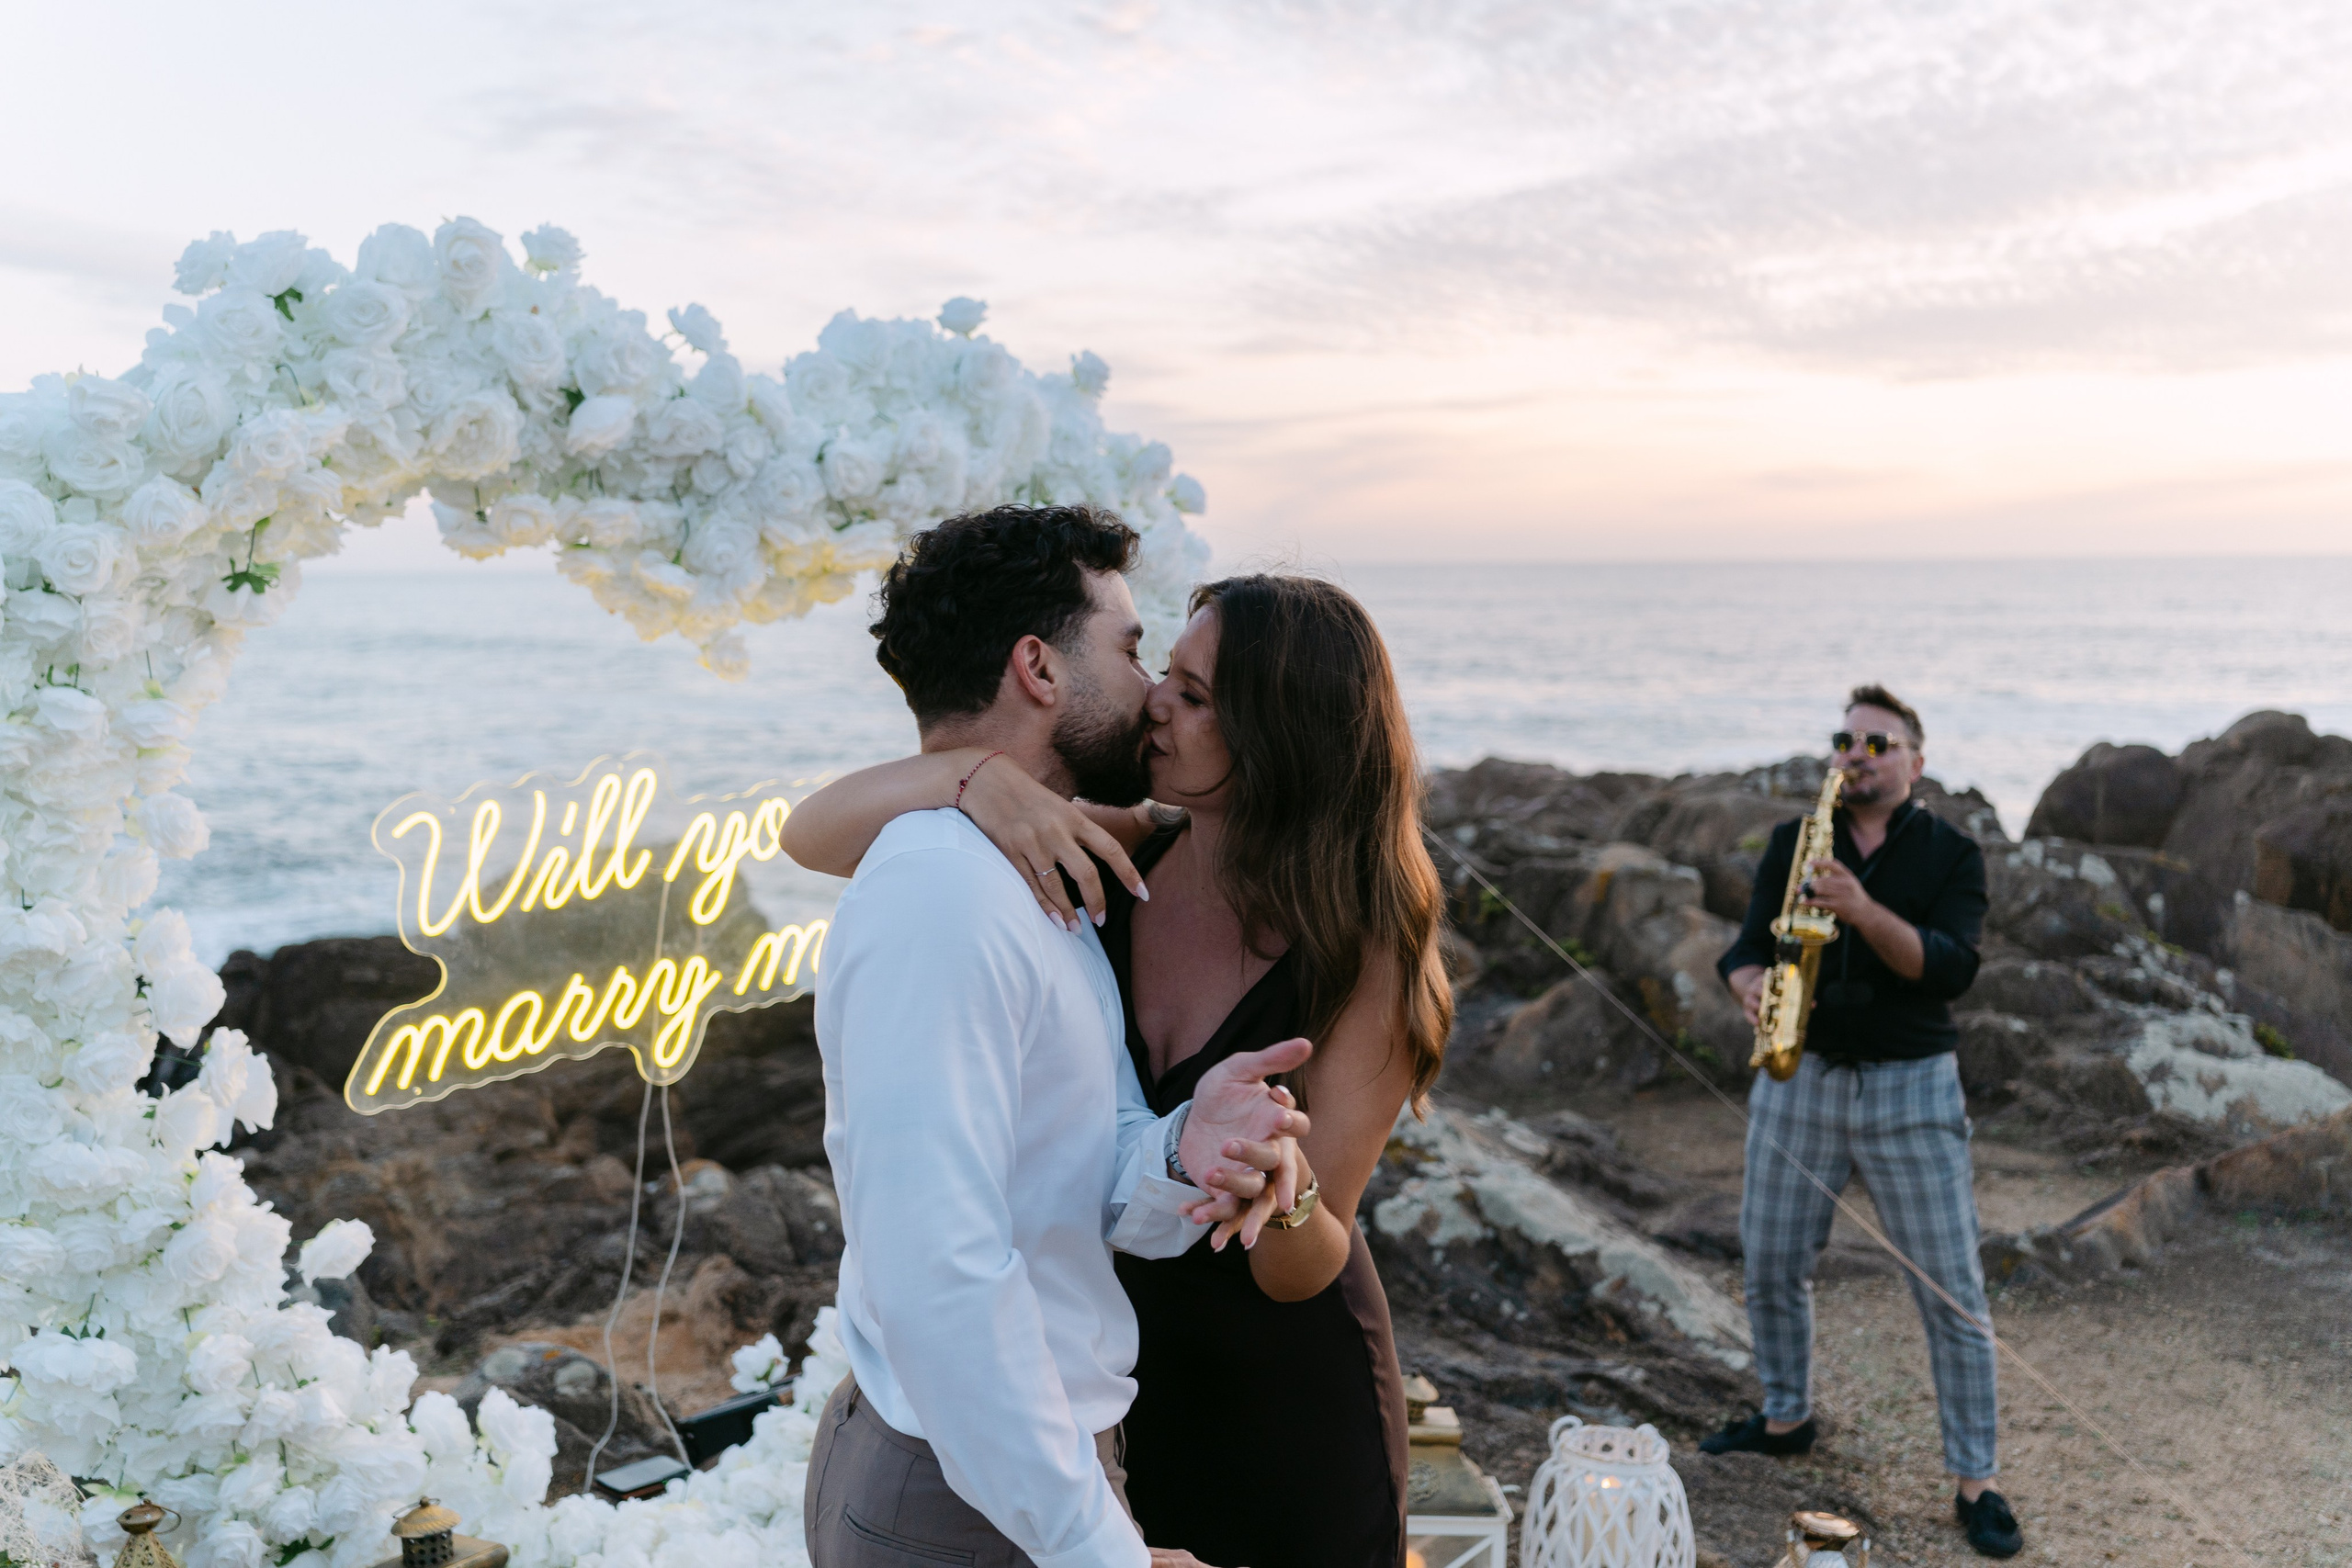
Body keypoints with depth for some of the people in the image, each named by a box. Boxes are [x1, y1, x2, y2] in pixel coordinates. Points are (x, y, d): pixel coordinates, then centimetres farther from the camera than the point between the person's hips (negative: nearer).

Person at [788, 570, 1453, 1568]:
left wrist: (1280, 1185, -43)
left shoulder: (1363, 958, -22)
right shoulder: (1107, 860, -14)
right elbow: (814, 834, -17)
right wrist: (976, 774, -36)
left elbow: (1303, 1274, -19)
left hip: (1286, 1401, -2)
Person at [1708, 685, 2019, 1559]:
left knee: (1951, 1292, -1)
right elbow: (1749, 944, 1)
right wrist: (1750, 983, -22)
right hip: (1797, 1080, 3)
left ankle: (1975, 1481, 10)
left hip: (1910, 1091, -3)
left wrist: (1863, 911, -31)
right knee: (1771, 1268, 11)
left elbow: (1951, 968, -16)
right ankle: (1786, 1419, 33)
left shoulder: (1951, 854, -2)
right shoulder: (1793, 843, 6)